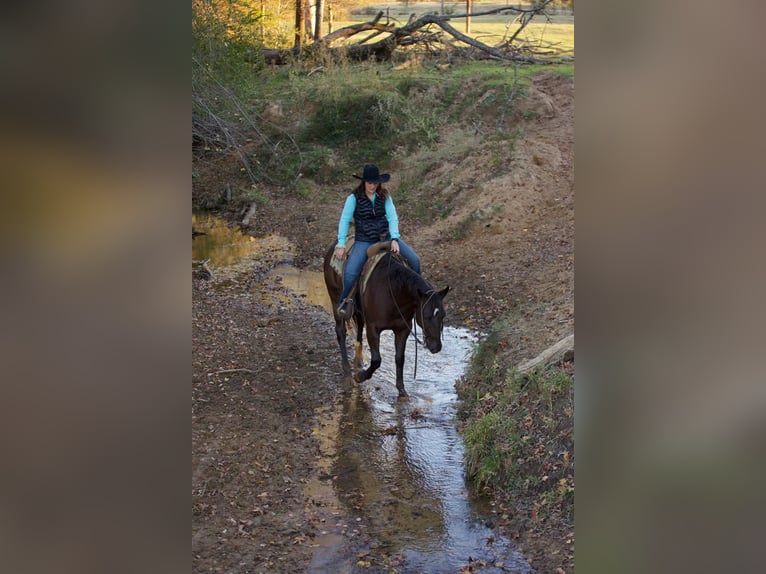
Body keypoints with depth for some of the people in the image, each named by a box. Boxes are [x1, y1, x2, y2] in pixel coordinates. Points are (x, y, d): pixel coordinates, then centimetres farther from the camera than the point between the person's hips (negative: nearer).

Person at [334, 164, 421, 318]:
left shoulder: (384, 196, 1)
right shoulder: (354, 198, -7)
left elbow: (392, 217, -5)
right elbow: (344, 220, -6)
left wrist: (394, 239, -19)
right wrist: (341, 244, -12)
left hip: (386, 237, 3)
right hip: (364, 241, -3)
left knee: (414, 259, -9)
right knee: (350, 272, -23)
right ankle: (343, 302, 3)